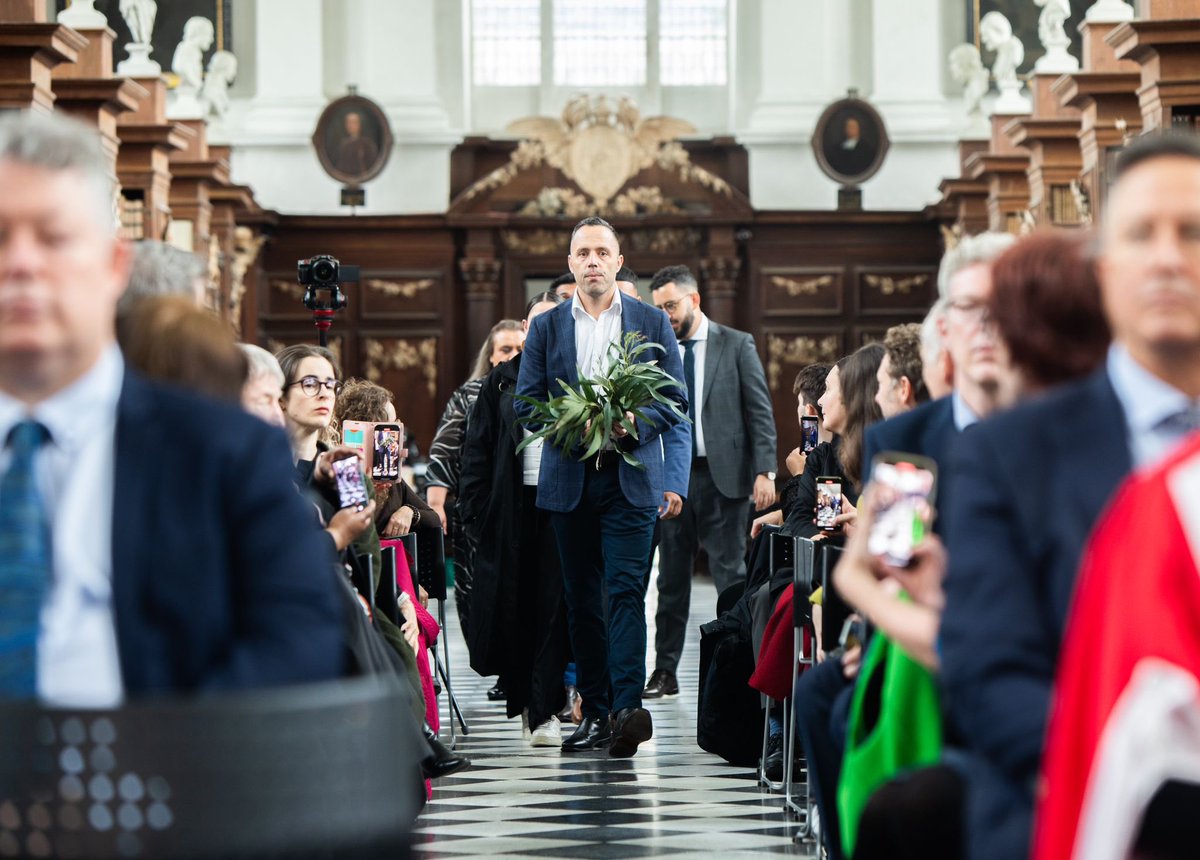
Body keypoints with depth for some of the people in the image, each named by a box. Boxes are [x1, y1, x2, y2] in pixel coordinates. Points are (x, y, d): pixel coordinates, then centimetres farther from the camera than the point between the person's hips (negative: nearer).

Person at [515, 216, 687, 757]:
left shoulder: (652, 322, 7)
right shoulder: (546, 327, 11)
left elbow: (675, 400, 6)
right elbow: (526, 403, 7)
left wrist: (636, 423, -13)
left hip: (630, 478, -2)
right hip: (568, 479, 2)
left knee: (626, 590, -15)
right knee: (581, 599, 5)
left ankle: (626, 706, -23)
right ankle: (595, 712, 10)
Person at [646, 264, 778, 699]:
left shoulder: (736, 345, 1)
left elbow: (760, 411, -2)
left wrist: (765, 470, -10)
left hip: (722, 475, -3)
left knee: (730, 574, -4)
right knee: (672, 578, 8)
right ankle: (665, 672, 14)